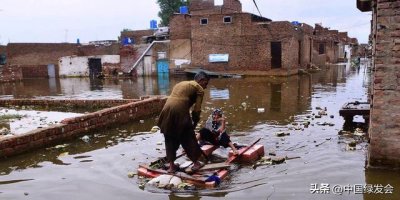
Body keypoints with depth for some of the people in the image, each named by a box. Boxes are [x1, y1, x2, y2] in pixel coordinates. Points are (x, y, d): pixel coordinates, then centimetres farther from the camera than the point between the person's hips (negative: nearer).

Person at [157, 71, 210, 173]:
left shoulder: (180, 84, 30)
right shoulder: (199, 89, 10)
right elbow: (196, 110, 1)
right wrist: (194, 124, 14)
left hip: (167, 110, 6)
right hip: (180, 111, -6)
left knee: (170, 139, 18)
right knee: (189, 138, 12)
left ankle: (171, 165, 24)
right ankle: (196, 163, 24)